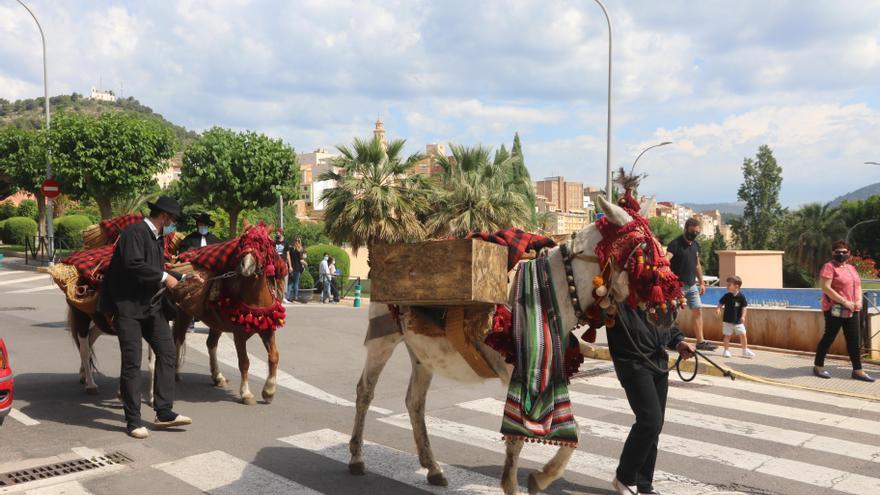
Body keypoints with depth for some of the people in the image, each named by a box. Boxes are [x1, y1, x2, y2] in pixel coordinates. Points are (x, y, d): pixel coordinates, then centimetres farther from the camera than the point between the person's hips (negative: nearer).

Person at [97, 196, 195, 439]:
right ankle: (133, 421, 6)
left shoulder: (158, 238, 15)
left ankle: (164, 413, 9)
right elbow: (134, 265, -25)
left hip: (151, 305, 9)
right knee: (132, 362, -3)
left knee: (168, 353, 3)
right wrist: (164, 277, -19)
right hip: (128, 305, -9)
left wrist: (182, 278, 17)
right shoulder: (135, 232, -13)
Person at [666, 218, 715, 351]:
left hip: (692, 285, 7)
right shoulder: (676, 244, -13)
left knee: (697, 311, 5)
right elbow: (666, 260, -27)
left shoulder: (696, 245, 11)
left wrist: (701, 282, 18)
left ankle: (700, 341, 9)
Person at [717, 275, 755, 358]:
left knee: (743, 334, 2)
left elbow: (744, 307, -3)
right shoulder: (726, 296, -5)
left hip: (738, 320, 0)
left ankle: (745, 351, 17)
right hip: (727, 320, 0)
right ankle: (726, 350, 15)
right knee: (727, 335, 3)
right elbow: (720, 303, 3)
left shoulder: (741, 297, -9)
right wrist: (719, 309, -16)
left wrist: (743, 316, -10)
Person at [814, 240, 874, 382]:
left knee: (854, 340, 6)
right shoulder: (829, 267, -9)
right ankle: (818, 366, 12)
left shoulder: (851, 268, 15)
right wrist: (844, 302, -20)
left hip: (852, 311, 7)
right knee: (829, 338, 1)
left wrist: (859, 301, 1)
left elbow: (858, 286, 21)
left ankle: (857, 371, 11)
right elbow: (825, 288, -18)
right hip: (835, 310, -7)